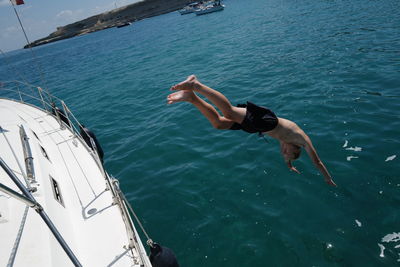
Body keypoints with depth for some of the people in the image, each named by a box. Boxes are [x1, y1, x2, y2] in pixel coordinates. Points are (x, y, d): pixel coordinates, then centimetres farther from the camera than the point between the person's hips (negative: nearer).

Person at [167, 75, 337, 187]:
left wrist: (290, 167, 70)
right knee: (229, 112, -28)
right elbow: (316, 161, 26)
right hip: (264, 120, -8)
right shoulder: (304, 140, 20)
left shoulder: (288, 137, 37)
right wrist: (328, 179, 41)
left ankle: (192, 97, -10)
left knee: (218, 123, 0)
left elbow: (283, 152, 56)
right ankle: (195, 85, -39)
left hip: (257, 124, 8)